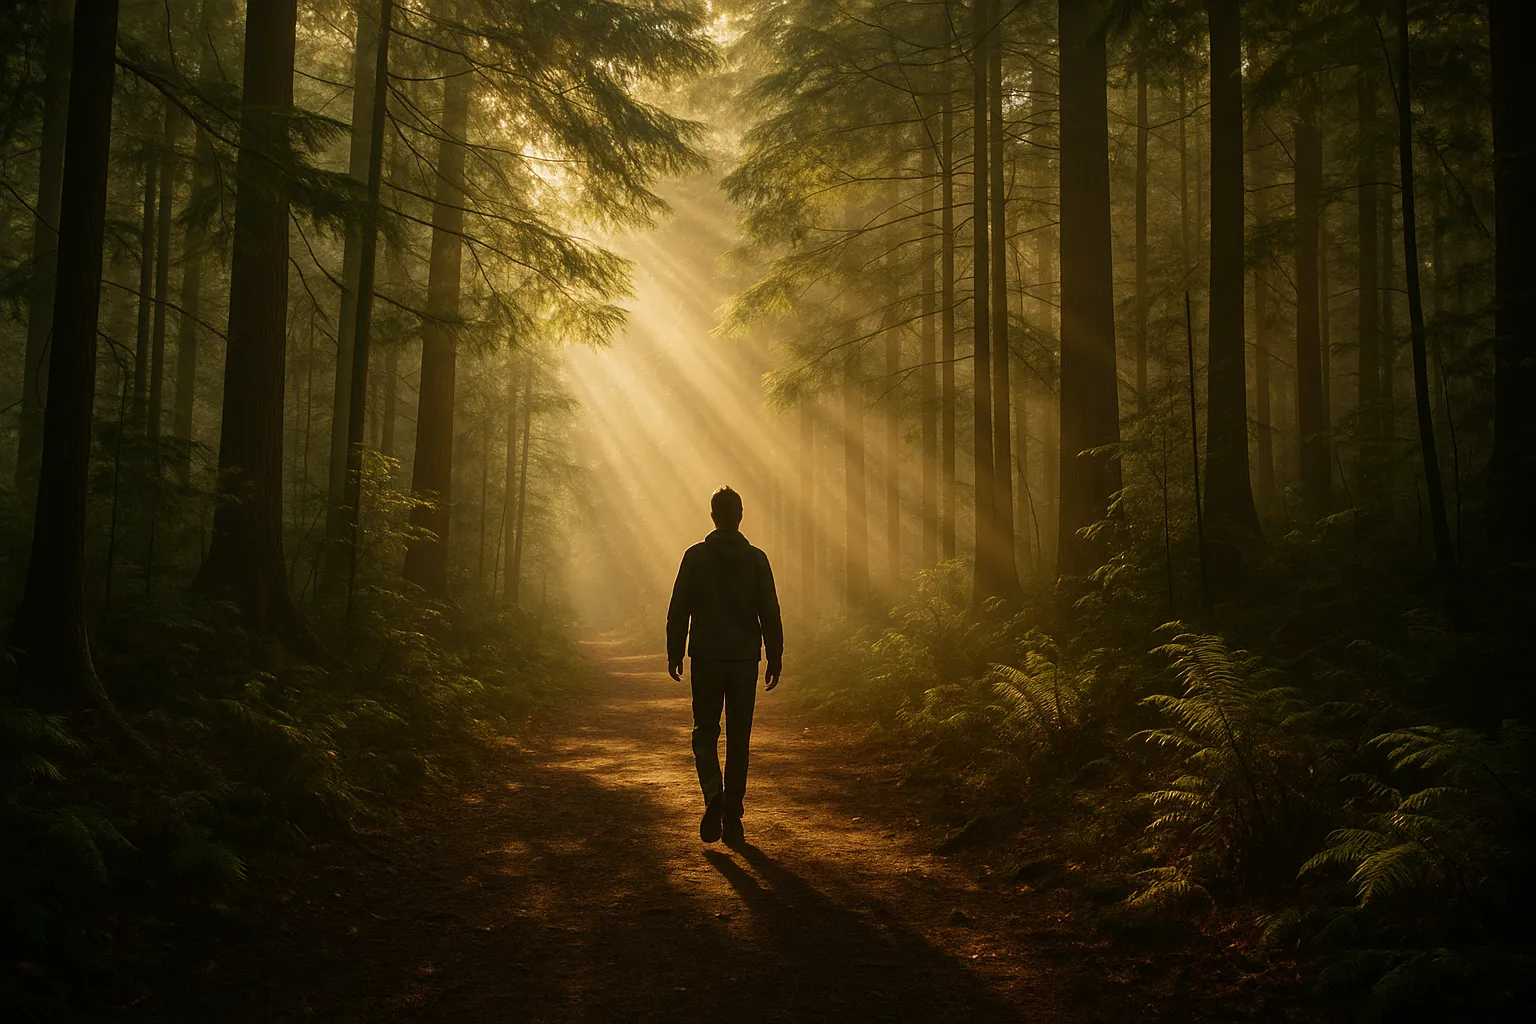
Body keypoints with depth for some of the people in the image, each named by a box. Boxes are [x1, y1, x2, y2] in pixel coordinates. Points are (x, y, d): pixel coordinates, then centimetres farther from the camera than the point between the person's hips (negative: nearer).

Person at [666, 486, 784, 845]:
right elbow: (770, 613, 1)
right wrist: (775, 658, 6)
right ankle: (732, 817, 7)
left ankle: (713, 794, -15)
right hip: (745, 658, 1)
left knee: (705, 732, 10)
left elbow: (678, 609, 0)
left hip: (706, 657, -1)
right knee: (739, 738, 7)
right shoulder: (756, 559, 1)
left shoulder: (695, 556, -1)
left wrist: (674, 653, 7)